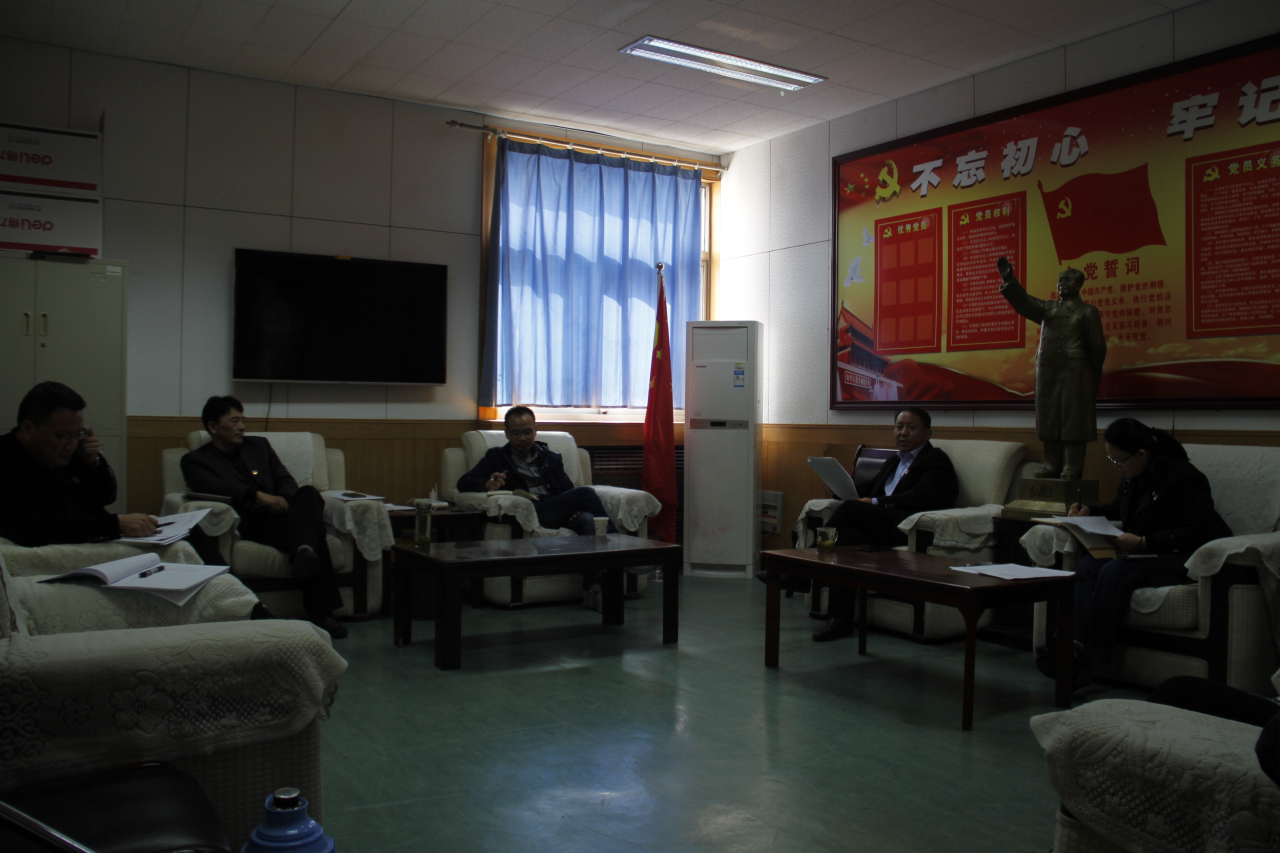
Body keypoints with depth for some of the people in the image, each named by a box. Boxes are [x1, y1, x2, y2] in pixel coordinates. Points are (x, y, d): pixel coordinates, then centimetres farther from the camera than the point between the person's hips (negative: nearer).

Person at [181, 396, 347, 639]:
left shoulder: (258, 445, 27)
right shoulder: (195, 461, 12)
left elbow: (286, 480, 20)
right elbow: (210, 485, -11)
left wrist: (284, 500, -6)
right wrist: (258, 495, -25)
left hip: (279, 514, 4)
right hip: (249, 526, -4)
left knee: (308, 493, -33)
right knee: (314, 536, -34)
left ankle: (304, 552, -57)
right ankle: (321, 612, -41)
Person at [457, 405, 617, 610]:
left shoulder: (551, 458, 29)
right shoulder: (496, 457, 20)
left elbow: (568, 490, 21)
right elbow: (463, 482, 9)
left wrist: (575, 509, -4)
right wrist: (487, 484, -16)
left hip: (558, 512, 4)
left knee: (587, 520, -34)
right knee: (585, 492, -26)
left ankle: (592, 586, -41)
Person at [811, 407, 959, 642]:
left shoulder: (937, 460, 6)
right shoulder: (892, 462, 32)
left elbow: (920, 498, -11)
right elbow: (873, 493, 25)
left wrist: (874, 503, -13)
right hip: (883, 525, 7)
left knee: (850, 509, -28)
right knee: (849, 536, -29)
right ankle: (841, 620, -33)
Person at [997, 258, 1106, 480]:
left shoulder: (1088, 311, 4)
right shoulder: (1048, 308, 16)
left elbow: (1097, 346, 3)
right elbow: (1024, 303, -2)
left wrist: (1095, 376, 1)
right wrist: (1009, 279, -16)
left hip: (1074, 374, -5)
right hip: (1047, 374, 5)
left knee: (1073, 421, -4)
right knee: (1049, 420, 5)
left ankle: (1073, 469, -2)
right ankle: (1052, 465, 11)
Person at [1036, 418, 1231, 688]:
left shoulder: (1185, 477, -14)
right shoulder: (1132, 476, 11)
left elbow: (1195, 533, -20)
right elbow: (1118, 508, 32)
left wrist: (1143, 543, -28)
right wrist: (1089, 510, 12)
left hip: (1178, 559, -8)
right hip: (1140, 552, 8)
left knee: (1115, 570, -33)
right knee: (1087, 564, -21)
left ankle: (1091, 660, -35)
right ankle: (1076, 647, -38)